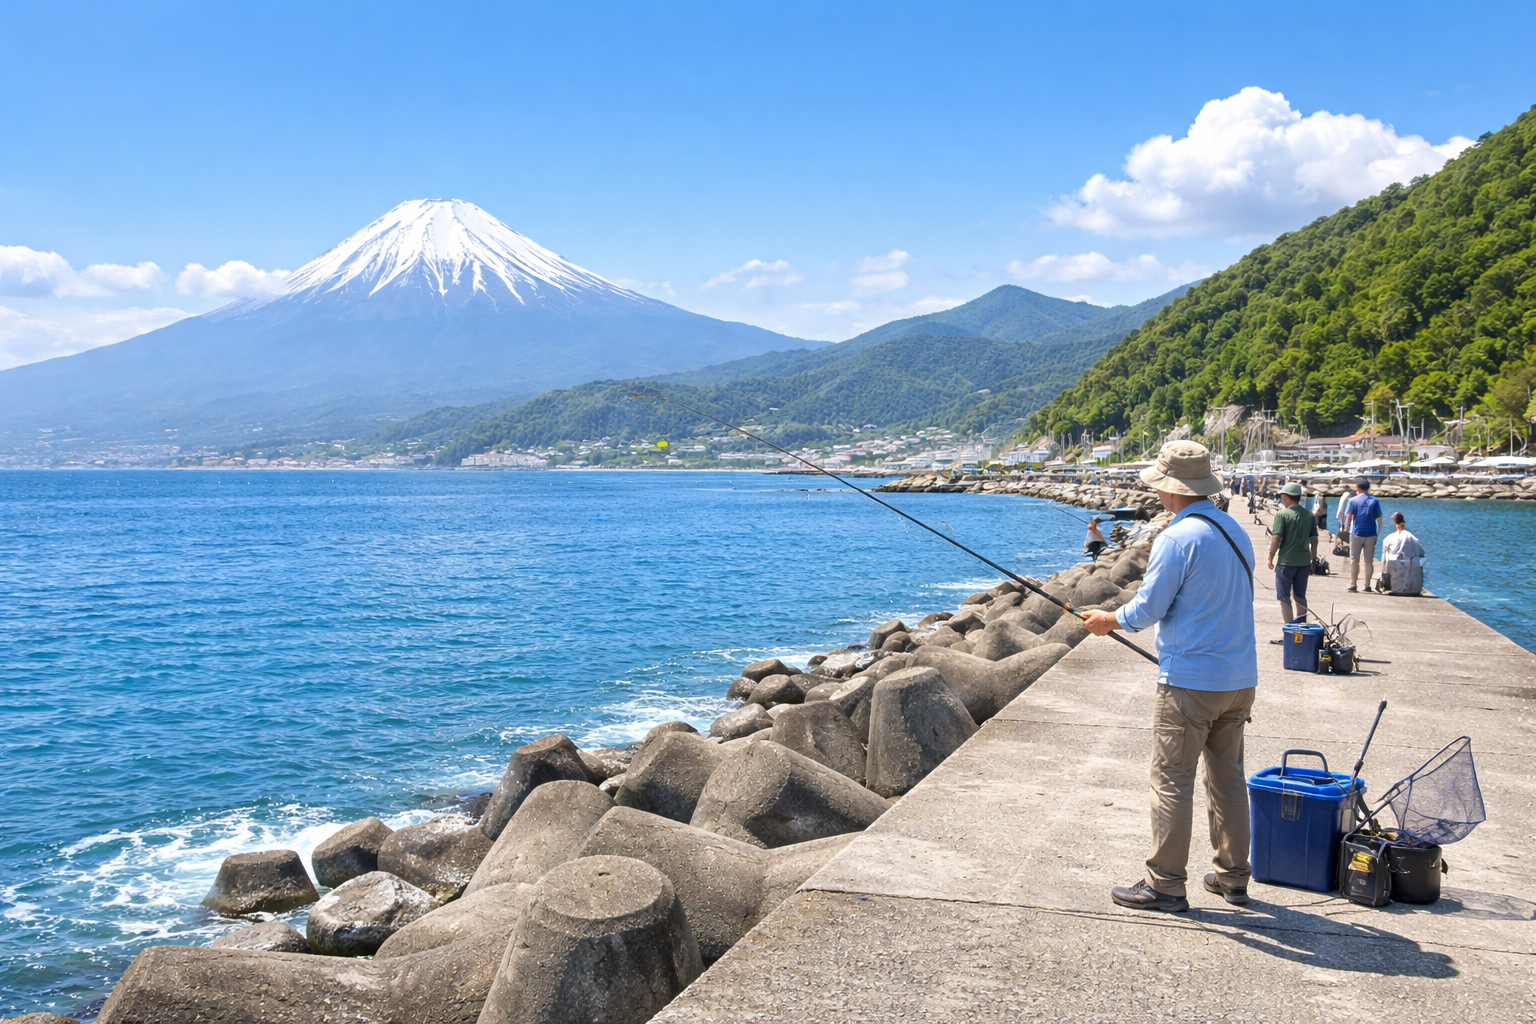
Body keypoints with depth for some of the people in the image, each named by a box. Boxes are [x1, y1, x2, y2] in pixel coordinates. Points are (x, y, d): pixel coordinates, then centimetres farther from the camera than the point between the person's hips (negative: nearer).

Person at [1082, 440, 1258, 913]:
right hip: (1240, 678, 8)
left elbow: (1147, 610, -14)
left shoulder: (1177, 539, -16)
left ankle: (1165, 883, 6)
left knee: (1172, 781, 0)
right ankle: (1233, 876, 24)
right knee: (1228, 777, 15)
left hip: (1189, 682, -8)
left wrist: (1107, 620, 4)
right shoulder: (1237, 531, 10)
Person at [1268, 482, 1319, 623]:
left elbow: (1276, 538, -15)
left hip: (1286, 562, -5)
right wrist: (1313, 560, 16)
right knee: (1300, 596, 17)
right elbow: (1314, 540, 9)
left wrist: (1270, 558, -5)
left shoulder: (1282, 514, -10)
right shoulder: (1309, 515, 6)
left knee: (1284, 598, 2)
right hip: (1304, 562, 5)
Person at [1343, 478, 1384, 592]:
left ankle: (1352, 584, 1)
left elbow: (1348, 517, -7)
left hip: (1356, 534, -1)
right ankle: (1367, 585, 7)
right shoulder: (1374, 501, 3)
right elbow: (1379, 519, 3)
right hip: (1371, 534, 1)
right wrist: (1378, 533, 12)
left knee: (1354, 560, 5)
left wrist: (1346, 530, 2)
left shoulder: (1353, 500, -2)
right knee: (1369, 561, 7)